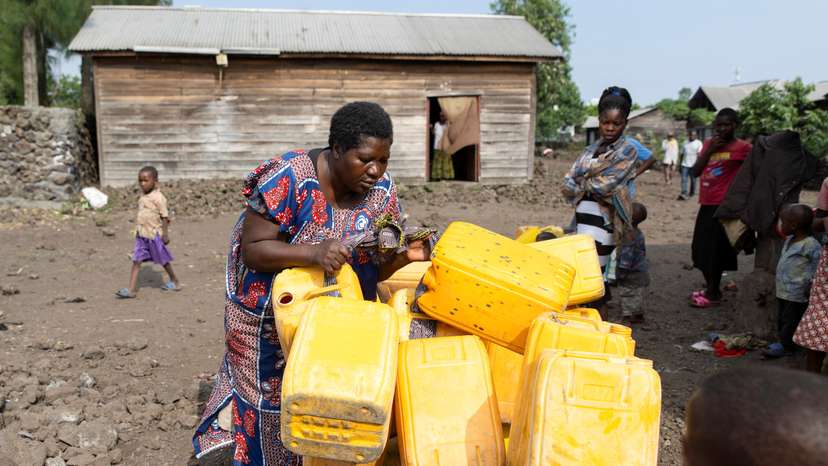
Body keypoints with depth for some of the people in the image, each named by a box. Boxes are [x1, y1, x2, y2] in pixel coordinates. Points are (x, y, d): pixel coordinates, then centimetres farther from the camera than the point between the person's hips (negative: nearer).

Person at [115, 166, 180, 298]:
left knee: (163, 260, 9)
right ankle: (131, 289, -1)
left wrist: (165, 233, -17)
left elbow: (165, 216, -15)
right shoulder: (143, 197, 8)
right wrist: (137, 230, 20)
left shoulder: (158, 197, -15)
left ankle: (175, 282, 27)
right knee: (136, 261, 0)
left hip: (154, 235, -7)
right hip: (141, 235, 7)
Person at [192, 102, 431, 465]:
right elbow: (251, 249, -26)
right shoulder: (289, 179, -27)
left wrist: (404, 256, -26)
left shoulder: (381, 191, -12)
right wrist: (314, 252, -41)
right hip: (269, 317, -4)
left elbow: (374, 268, -4)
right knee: (272, 399, 11)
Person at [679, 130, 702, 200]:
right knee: (684, 179, -9)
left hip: (693, 165, -3)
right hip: (685, 165, 3)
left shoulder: (698, 143, -1)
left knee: (693, 180, 7)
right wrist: (680, 164, 15)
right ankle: (684, 194, -15)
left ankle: (692, 194, 19)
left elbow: (699, 155, -8)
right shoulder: (685, 143, 13)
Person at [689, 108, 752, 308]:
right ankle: (710, 288, 29)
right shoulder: (708, 144, 12)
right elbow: (695, 172, 6)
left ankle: (713, 293, 10)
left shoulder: (742, 147, -7)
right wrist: (709, 150, -5)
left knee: (715, 250, -2)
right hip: (706, 204, 7)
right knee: (701, 248, 14)